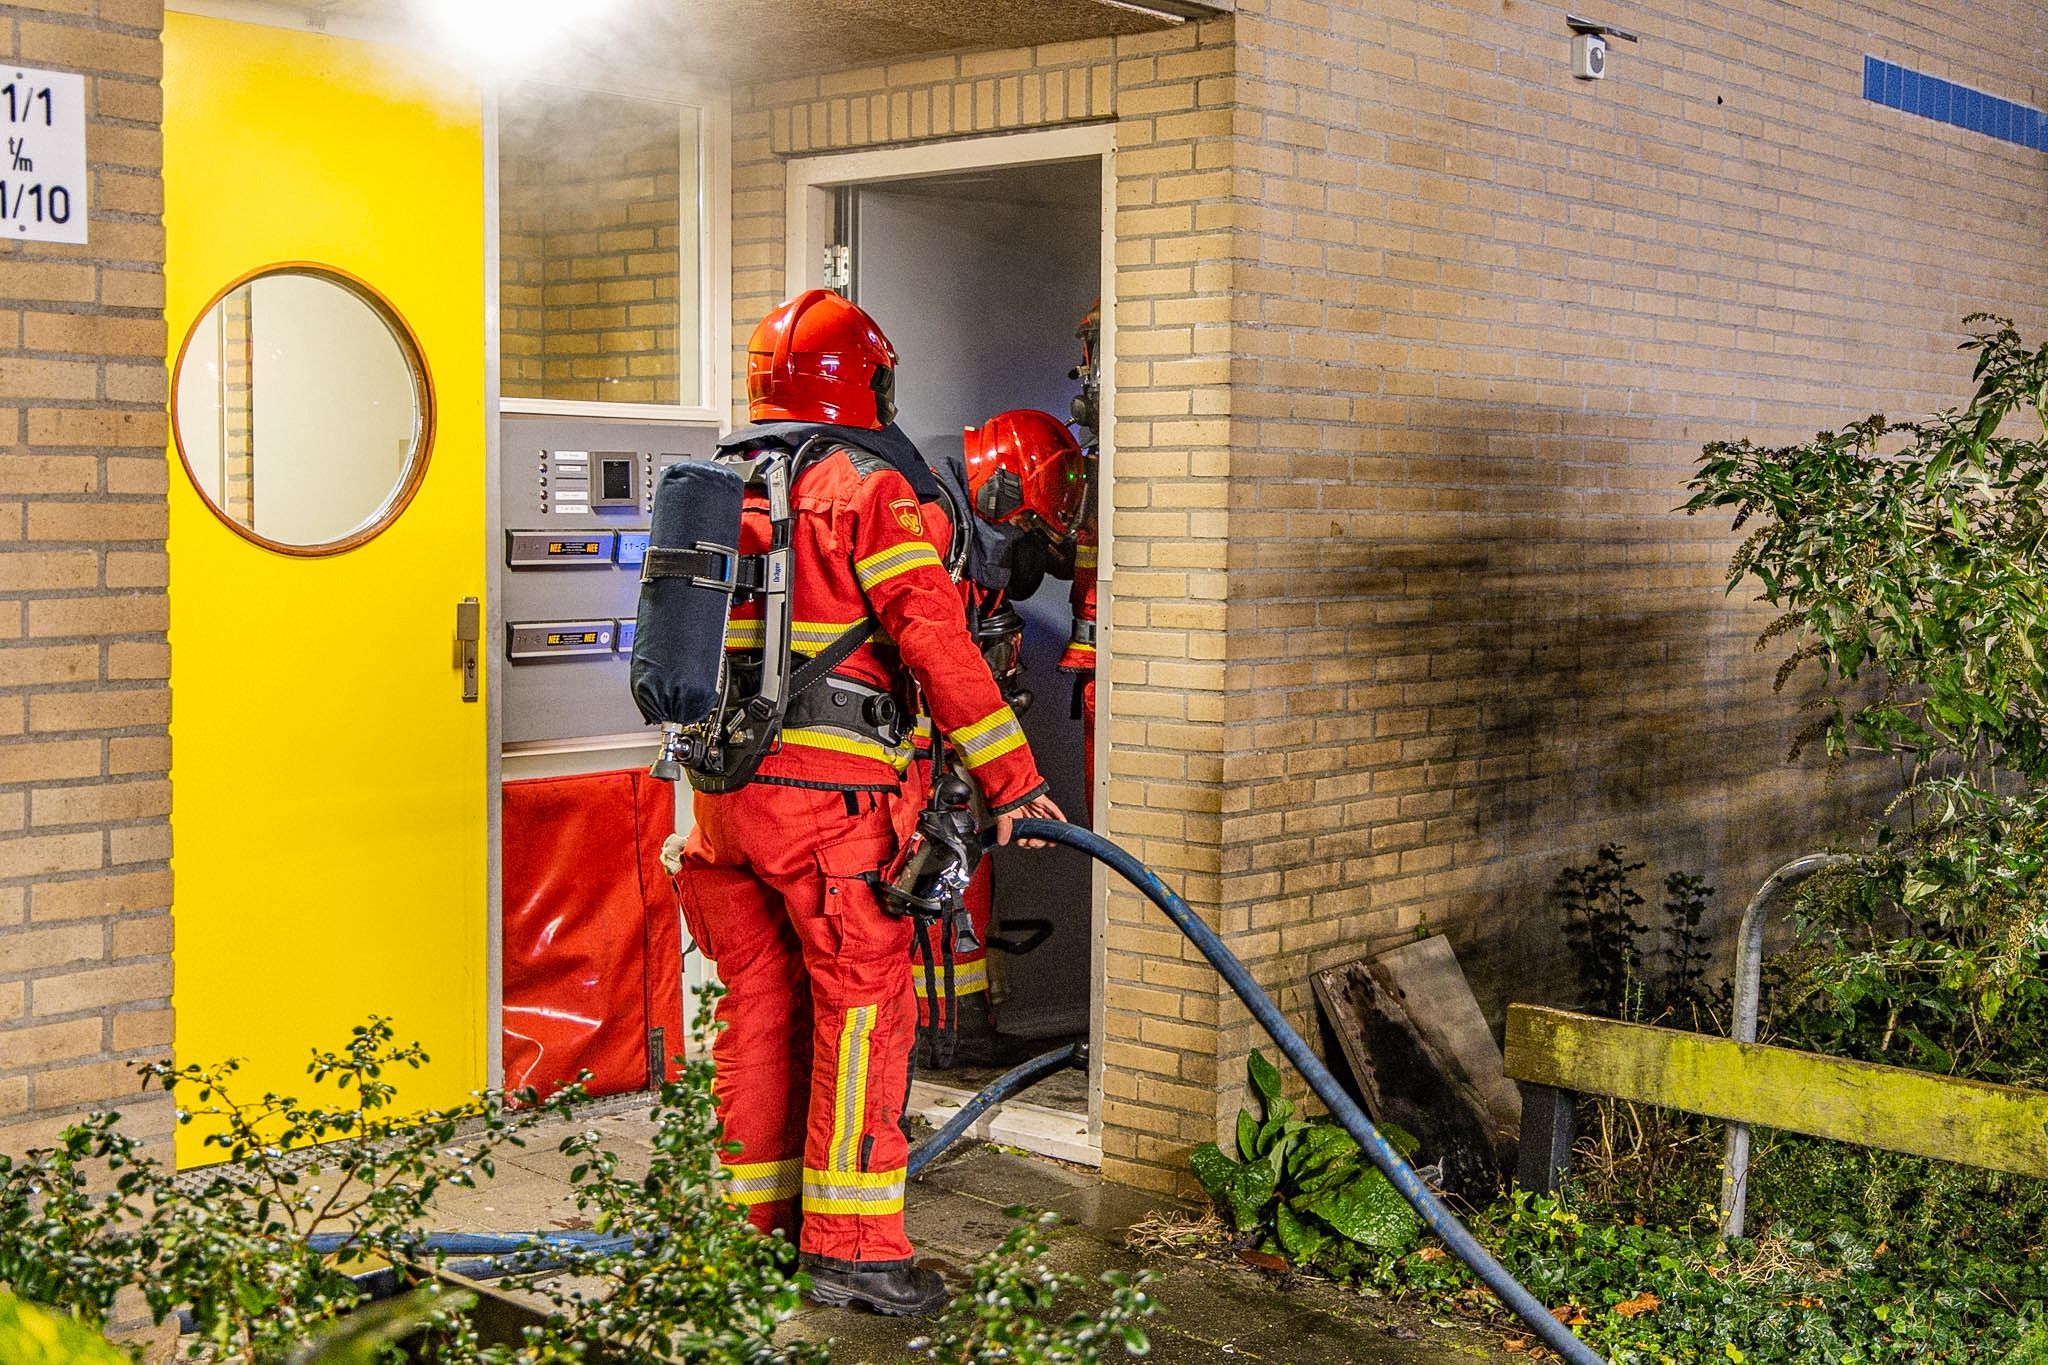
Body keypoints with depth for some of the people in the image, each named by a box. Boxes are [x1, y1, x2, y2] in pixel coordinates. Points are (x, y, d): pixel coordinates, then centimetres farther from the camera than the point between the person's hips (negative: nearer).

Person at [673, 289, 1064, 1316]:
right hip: (828, 790, -7)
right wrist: (1011, 780, -13)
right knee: (862, 1007, -2)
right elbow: (936, 643, -14)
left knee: (758, 1000, 14)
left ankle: (766, 1211, 25)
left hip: (721, 784, 7)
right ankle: (850, 1244, -1)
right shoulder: (870, 487, -7)